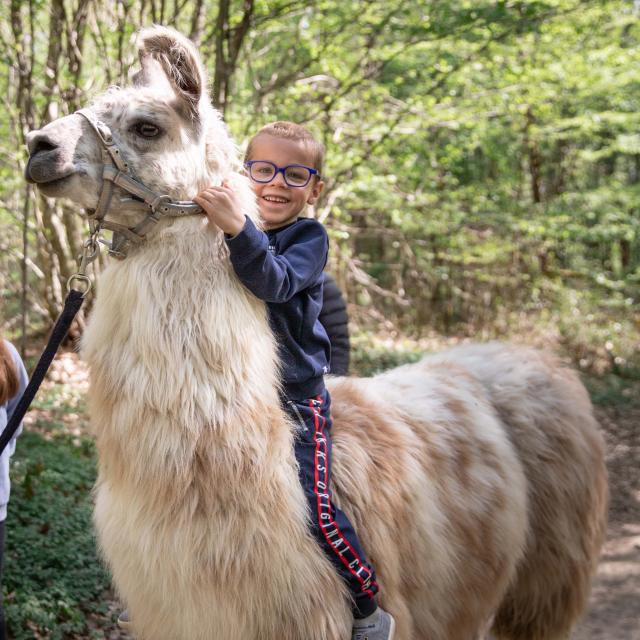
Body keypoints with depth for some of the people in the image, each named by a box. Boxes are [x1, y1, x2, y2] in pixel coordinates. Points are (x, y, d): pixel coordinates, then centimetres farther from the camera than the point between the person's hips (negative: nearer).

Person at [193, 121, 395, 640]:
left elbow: (274, 283, -32)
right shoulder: (222, 232, 5)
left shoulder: (310, 238, -11)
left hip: (296, 396, -5)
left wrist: (237, 228, -46)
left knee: (315, 511, -9)